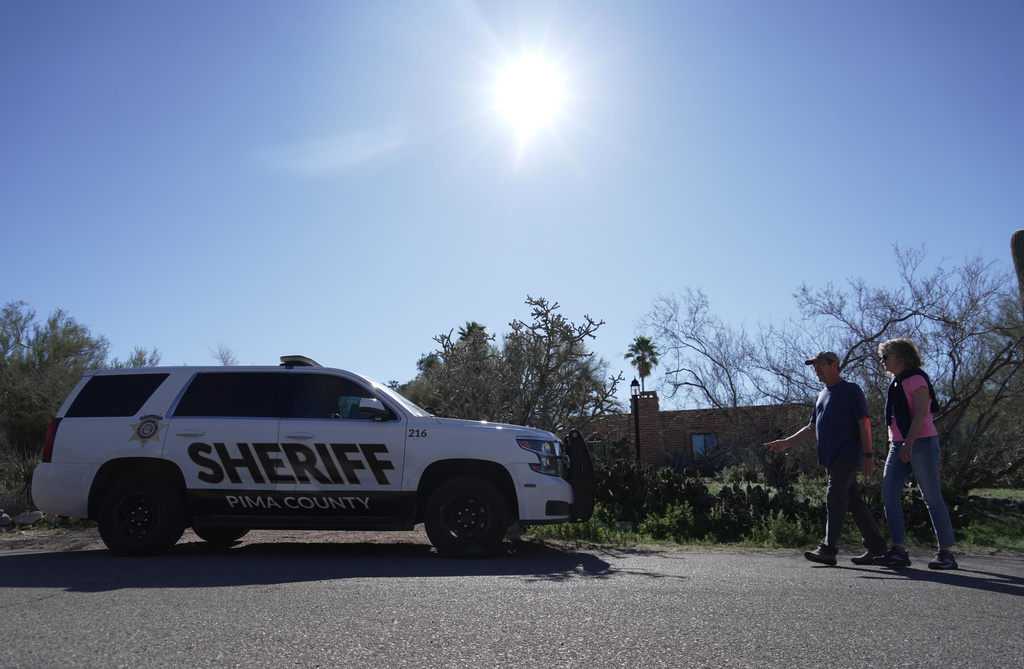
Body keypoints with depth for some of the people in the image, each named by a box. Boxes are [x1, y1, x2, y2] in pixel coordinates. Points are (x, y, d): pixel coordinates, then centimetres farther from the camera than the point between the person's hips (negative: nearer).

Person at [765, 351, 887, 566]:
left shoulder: (851, 390, -3)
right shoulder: (822, 395, 20)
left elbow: (864, 423, -8)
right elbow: (812, 428, 22)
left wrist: (867, 455, -15)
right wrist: (785, 443, 12)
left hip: (847, 455, -8)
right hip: (830, 458, 8)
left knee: (835, 498, -13)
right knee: (854, 502, 9)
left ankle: (828, 550, -14)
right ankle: (876, 548, 16)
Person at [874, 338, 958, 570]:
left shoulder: (917, 379, -6)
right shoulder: (896, 383, 19)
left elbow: (921, 413, -17)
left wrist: (909, 443, -25)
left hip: (921, 442, -8)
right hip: (898, 446, 8)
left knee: (932, 497, -3)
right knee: (889, 494, -5)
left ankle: (946, 552, 6)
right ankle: (899, 551, -6)